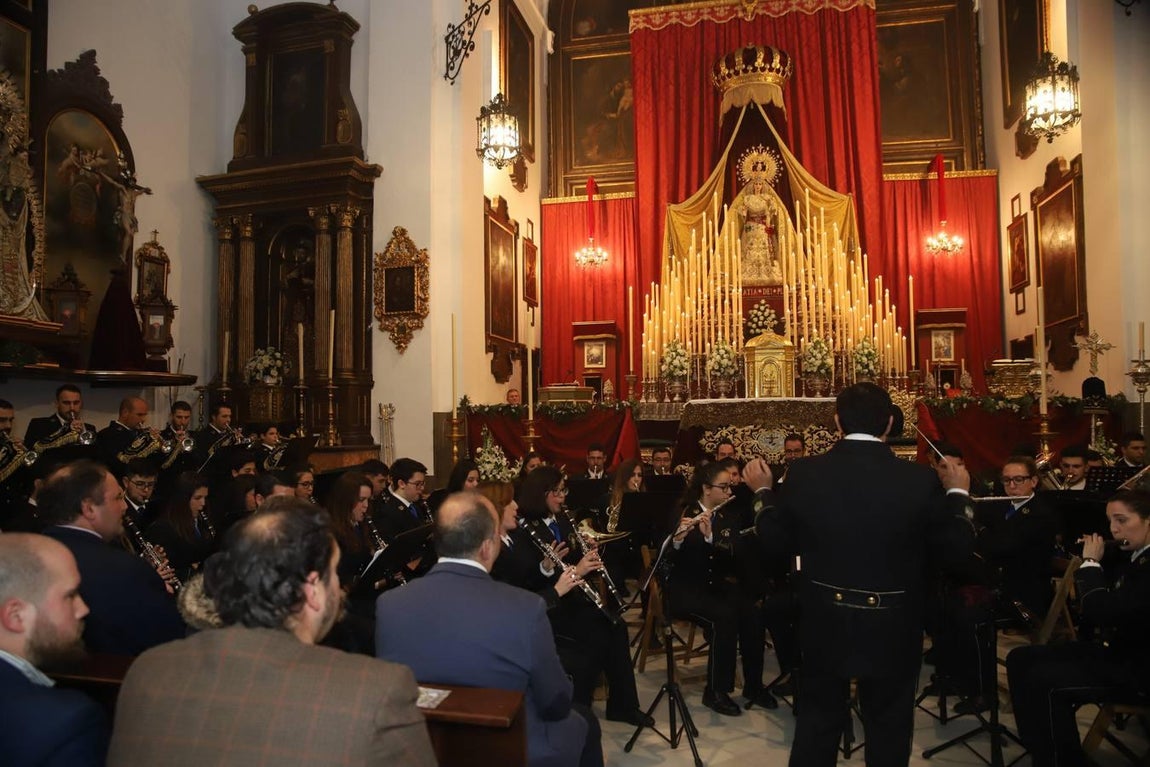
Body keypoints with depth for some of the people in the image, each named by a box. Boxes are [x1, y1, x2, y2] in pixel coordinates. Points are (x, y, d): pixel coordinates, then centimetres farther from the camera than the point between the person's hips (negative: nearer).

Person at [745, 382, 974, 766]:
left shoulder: (804, 473, -12)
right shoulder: (920, 479, -15)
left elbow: (774, 543, -2)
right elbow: (956, 550, -4)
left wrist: (762, 492, 13)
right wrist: (958, 493, 11)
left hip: (823, 624, 1)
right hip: (893, 630, -1)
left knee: (817, 724, 18)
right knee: (889, 732, 19)